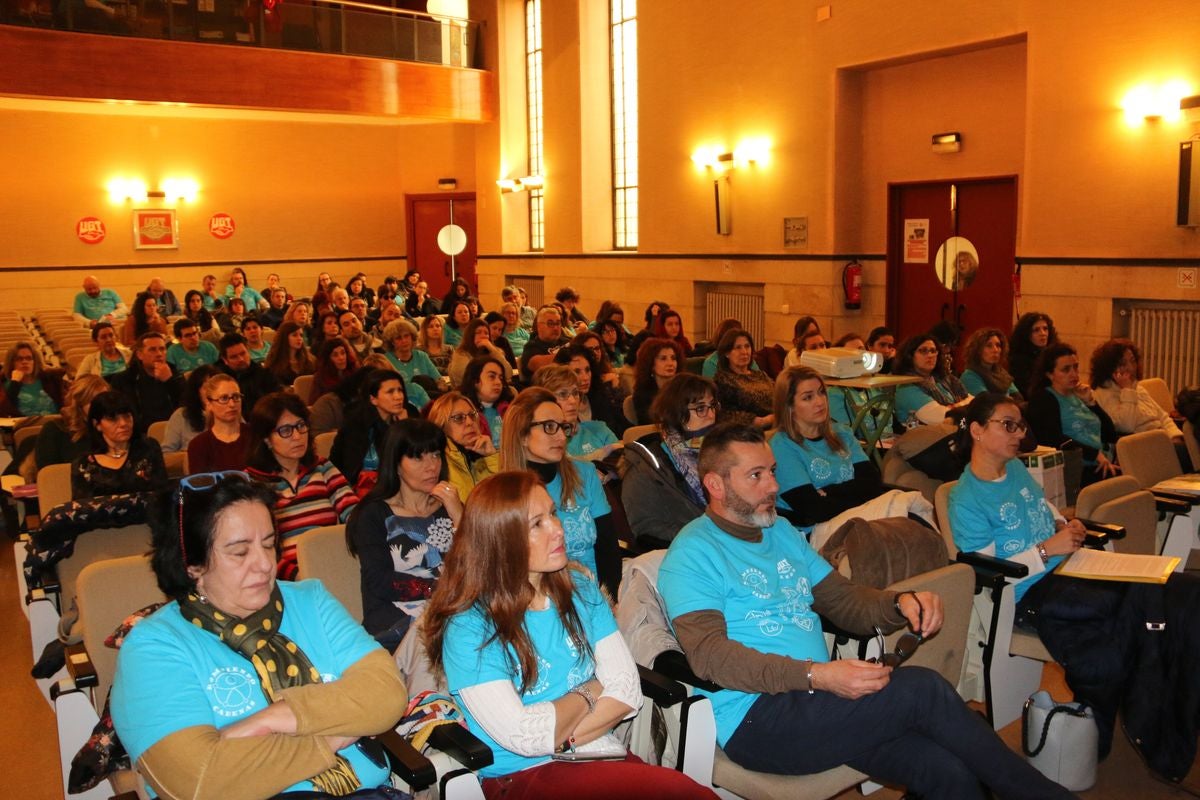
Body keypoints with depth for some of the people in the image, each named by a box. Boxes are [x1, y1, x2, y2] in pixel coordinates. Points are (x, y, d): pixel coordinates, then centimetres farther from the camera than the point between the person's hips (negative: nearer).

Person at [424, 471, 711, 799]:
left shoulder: (581, 590, 6)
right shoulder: (468, 628, -12)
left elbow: (627, 689, 0)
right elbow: (525, 737, -18)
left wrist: (563, 740, -14)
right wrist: (588, 692, -3)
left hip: (597, 751, 6)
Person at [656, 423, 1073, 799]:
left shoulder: (781, 531, 18)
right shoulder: (692, 553, -7)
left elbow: (845, 601, 19)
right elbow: (708, 655, -18)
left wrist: (900, 603, -3)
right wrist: (818, 675, -26)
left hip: (813, 702, 7)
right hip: (755, 721, -7)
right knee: (921, 687, -19)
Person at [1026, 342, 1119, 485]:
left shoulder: (1078, 395, 22)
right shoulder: (1042, 398, 0)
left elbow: (1110, 434, 16)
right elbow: (1053, 439, -16)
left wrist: (1091, 402, 4)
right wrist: (1096, 454, -17)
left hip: (1101, 467, 7)